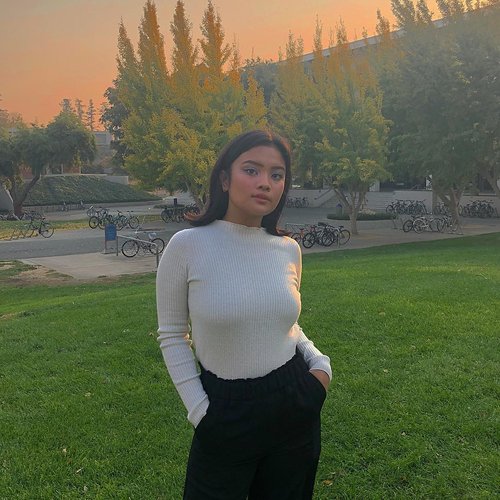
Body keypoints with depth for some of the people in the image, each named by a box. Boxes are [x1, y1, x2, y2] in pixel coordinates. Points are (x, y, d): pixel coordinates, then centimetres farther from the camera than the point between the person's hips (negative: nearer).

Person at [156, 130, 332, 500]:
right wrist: (199, 409, -8)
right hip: (226, 412, -3)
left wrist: (320, 363, -3)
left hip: (296, 405, 4)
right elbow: (172, 335, -6)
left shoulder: (289, 250, -3)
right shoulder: (187, 246, -14)